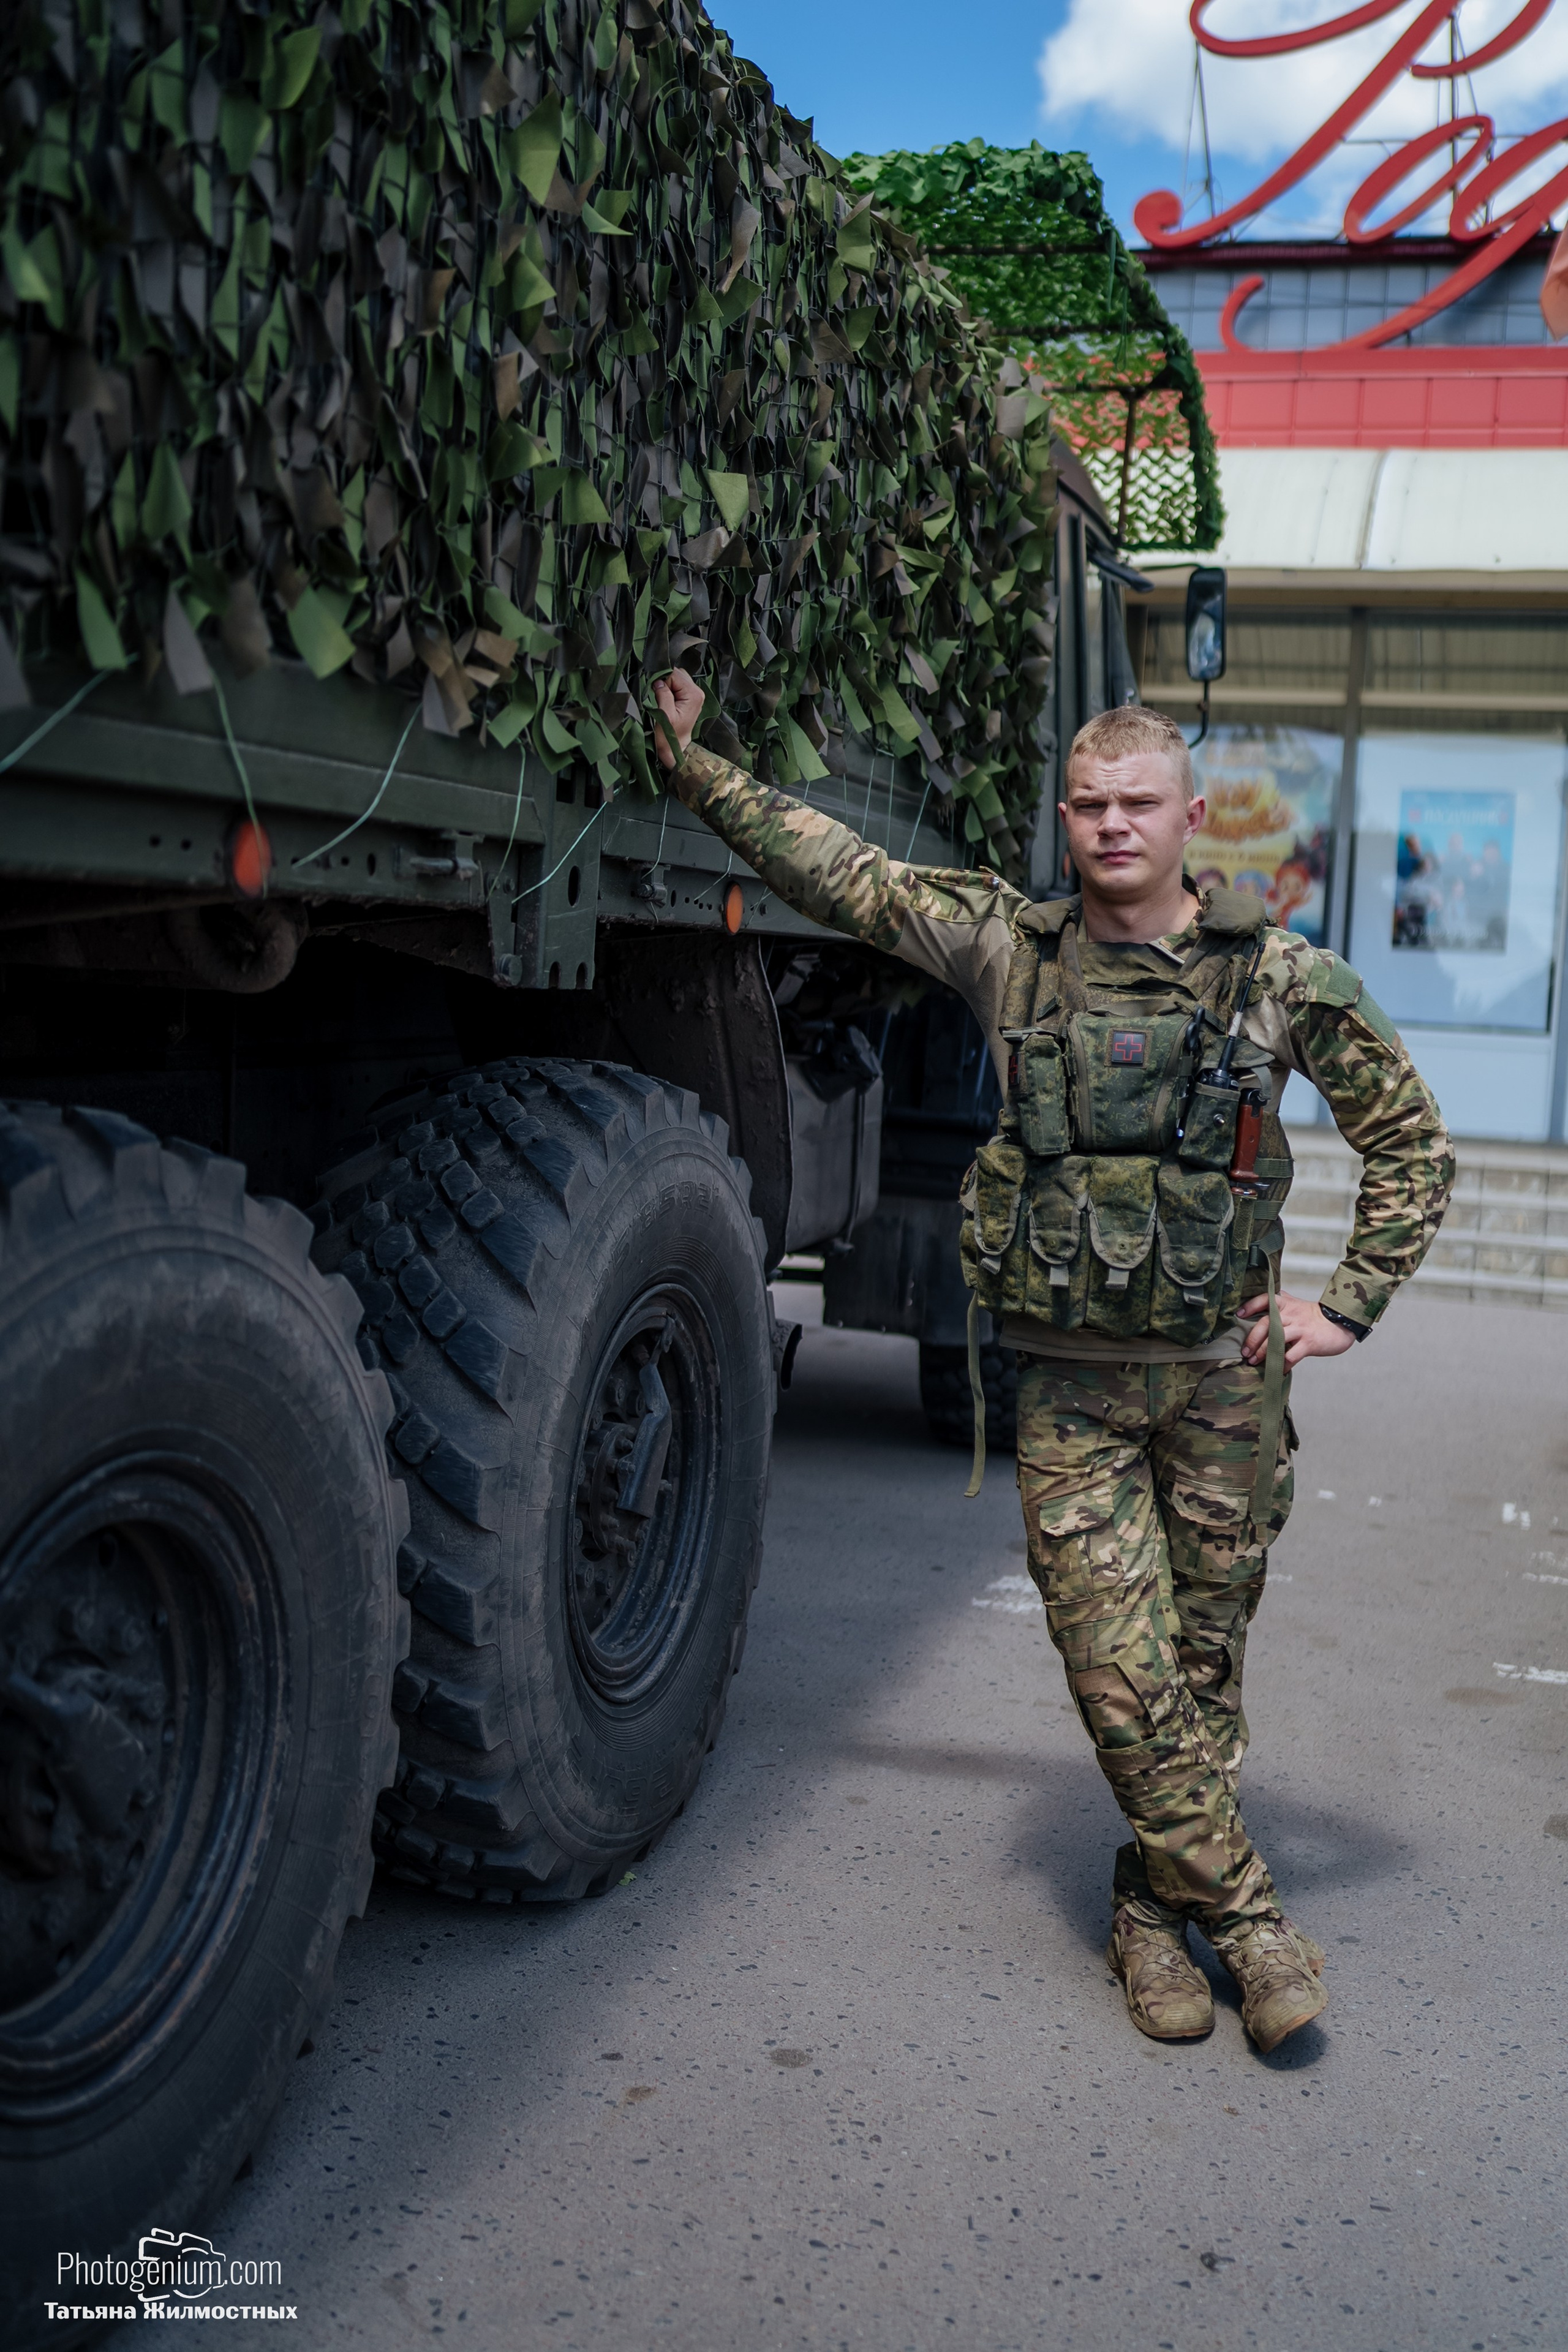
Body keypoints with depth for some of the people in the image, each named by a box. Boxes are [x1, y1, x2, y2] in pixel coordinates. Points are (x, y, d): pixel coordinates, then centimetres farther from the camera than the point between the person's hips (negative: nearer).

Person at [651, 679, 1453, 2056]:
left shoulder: (1280, 975, -2)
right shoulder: (1010, 948, 0)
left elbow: (1408, 1136, 7)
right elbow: (841, 873, 5)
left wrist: (1351, 1307, 2)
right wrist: (695, 764, 3)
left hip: (1225, 1373, 0)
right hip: (1070, 1382, 0)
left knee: (1204, 1658, 10)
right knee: (1122, 1673, -4)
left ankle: (1156, 1904, 29)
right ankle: (1245, 1910, 14)